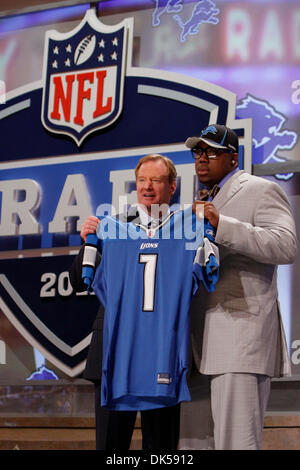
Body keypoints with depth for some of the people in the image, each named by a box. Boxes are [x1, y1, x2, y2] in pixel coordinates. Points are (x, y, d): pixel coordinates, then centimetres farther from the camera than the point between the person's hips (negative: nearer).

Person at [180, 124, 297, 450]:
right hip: (205, 338, 8)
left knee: (236, 441, -12)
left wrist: (222, 225, -23)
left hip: (240, 333, -8)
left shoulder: (261, 190, -1)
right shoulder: (203, 201, 23)